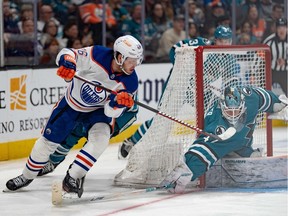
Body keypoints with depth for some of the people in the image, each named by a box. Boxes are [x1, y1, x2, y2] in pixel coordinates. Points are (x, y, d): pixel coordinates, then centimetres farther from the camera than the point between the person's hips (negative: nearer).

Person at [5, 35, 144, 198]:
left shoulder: (130, 82, -25)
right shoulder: (98, 55, -31)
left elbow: (112, 112, -22)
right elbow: (67, 54, -23)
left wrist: (119, 102, -45)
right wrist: (66, 63, -46)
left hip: (99, 109, 0)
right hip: (72, 103, 0)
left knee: (100, 138, -28)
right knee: (48, 140, 6)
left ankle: (73, 178, -17)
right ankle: (27, 176, 30)